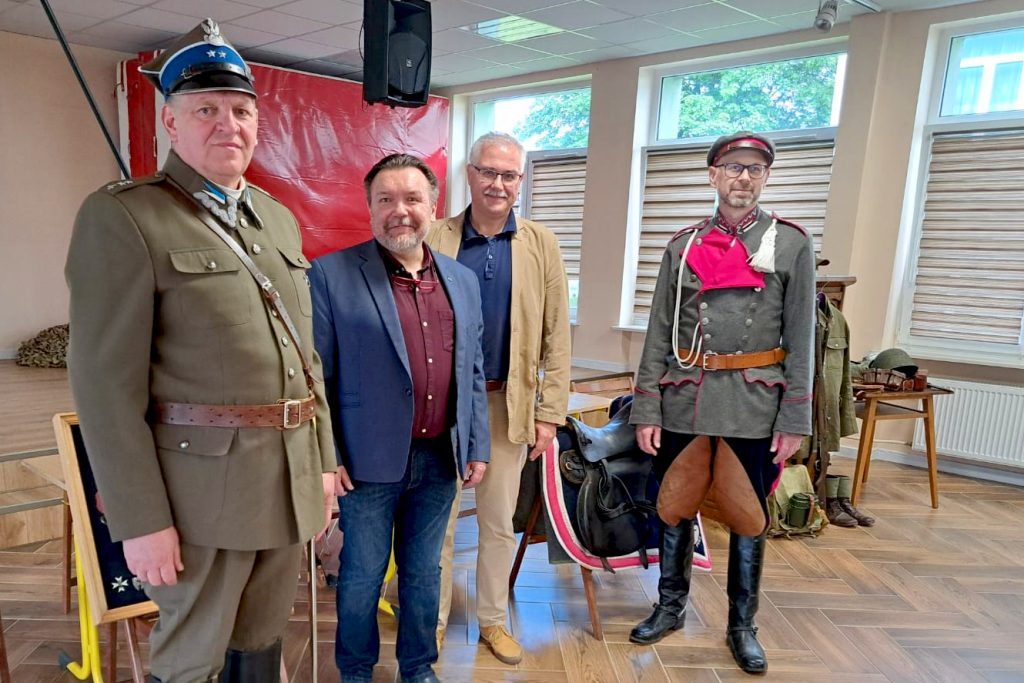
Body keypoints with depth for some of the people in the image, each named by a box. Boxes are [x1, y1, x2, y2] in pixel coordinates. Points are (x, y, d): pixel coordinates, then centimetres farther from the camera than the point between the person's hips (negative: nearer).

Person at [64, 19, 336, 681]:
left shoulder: (280, 218, 12)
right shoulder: (121, 216, -9)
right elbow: (106, 381, -13)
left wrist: (323, 459, 12)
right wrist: (141, 520, -15)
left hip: (291, 479, 6)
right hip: (200, 488, -6)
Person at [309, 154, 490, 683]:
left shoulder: (463, 281, 6)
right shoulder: (332, 276, -9)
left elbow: (473, 374, 10)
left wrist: (477, 448, 8)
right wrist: (325, 457, -10)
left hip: (440, 458, 4)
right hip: (370, 461, -4)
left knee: (424, 571, 19)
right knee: (363, 575, 14)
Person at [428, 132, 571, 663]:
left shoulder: (541, 245, 1)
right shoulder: (436, 240, -3)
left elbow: (556, 337, 0)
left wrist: (549, 412, -3)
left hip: (509, 404, 1)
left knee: (499, 523, 15)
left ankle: (492, 619, 34)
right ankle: (434, 621, 31)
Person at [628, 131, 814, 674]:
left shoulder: (791, 243, 1)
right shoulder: (683, 246, 4)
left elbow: (800, 340, -1)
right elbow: (658, 336, 3)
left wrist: (794, 420, -5)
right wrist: (645, 411, -2)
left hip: (755, 408, -1)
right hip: (684, 403, 2)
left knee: (748, 518, 10)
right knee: (674, 509, 12)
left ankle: (742, 627, 30)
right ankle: (670, 608, 33)